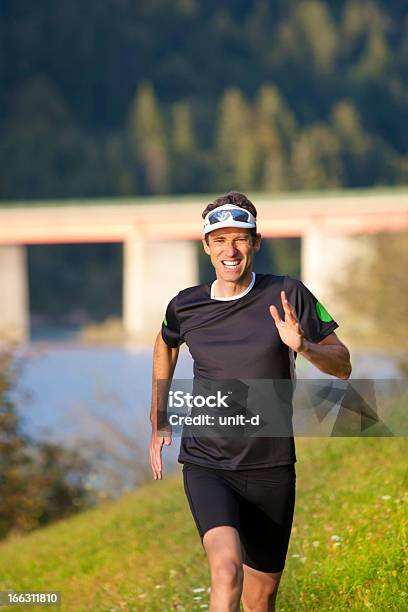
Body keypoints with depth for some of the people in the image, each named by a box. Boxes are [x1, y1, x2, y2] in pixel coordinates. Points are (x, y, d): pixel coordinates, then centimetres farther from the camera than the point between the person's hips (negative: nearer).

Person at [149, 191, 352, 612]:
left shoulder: (287, 296, -5)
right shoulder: (185, 307, 0)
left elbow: (342, 366, -2)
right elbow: (165, 344, 24)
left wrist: (302, 346, -22)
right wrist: (158, 421, 22)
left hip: (271, 468, 1)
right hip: (206, 464, -1)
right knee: (227, 568, -28)